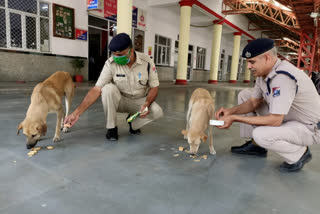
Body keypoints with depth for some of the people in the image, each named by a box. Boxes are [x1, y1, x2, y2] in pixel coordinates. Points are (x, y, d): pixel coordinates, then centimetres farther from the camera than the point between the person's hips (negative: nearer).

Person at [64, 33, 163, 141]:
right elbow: (97, 89, -23)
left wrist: (147, 104, -28)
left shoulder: (147, 62, -17)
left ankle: (133, 123, 4)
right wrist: (77, 113, -31)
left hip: (140, 101, 1)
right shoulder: (110, 63, -19)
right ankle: (111, 128, -13)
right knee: (108, 88, -32)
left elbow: (154, 87, -8)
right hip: (120, 100, 0)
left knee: (157, 112, -29)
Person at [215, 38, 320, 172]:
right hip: (285, 117, 9)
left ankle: (300, 153, -1)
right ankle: (256, 146, 8)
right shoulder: (263, 73, -4)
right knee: (244, 95, 2)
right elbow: (253, 102, 4)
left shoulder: (283, 77, -31)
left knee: (261, 135, -35)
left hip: (309, 127, -8)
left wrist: (235, 118, -30)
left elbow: (275, 120, -34)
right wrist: (231, 111, -14)